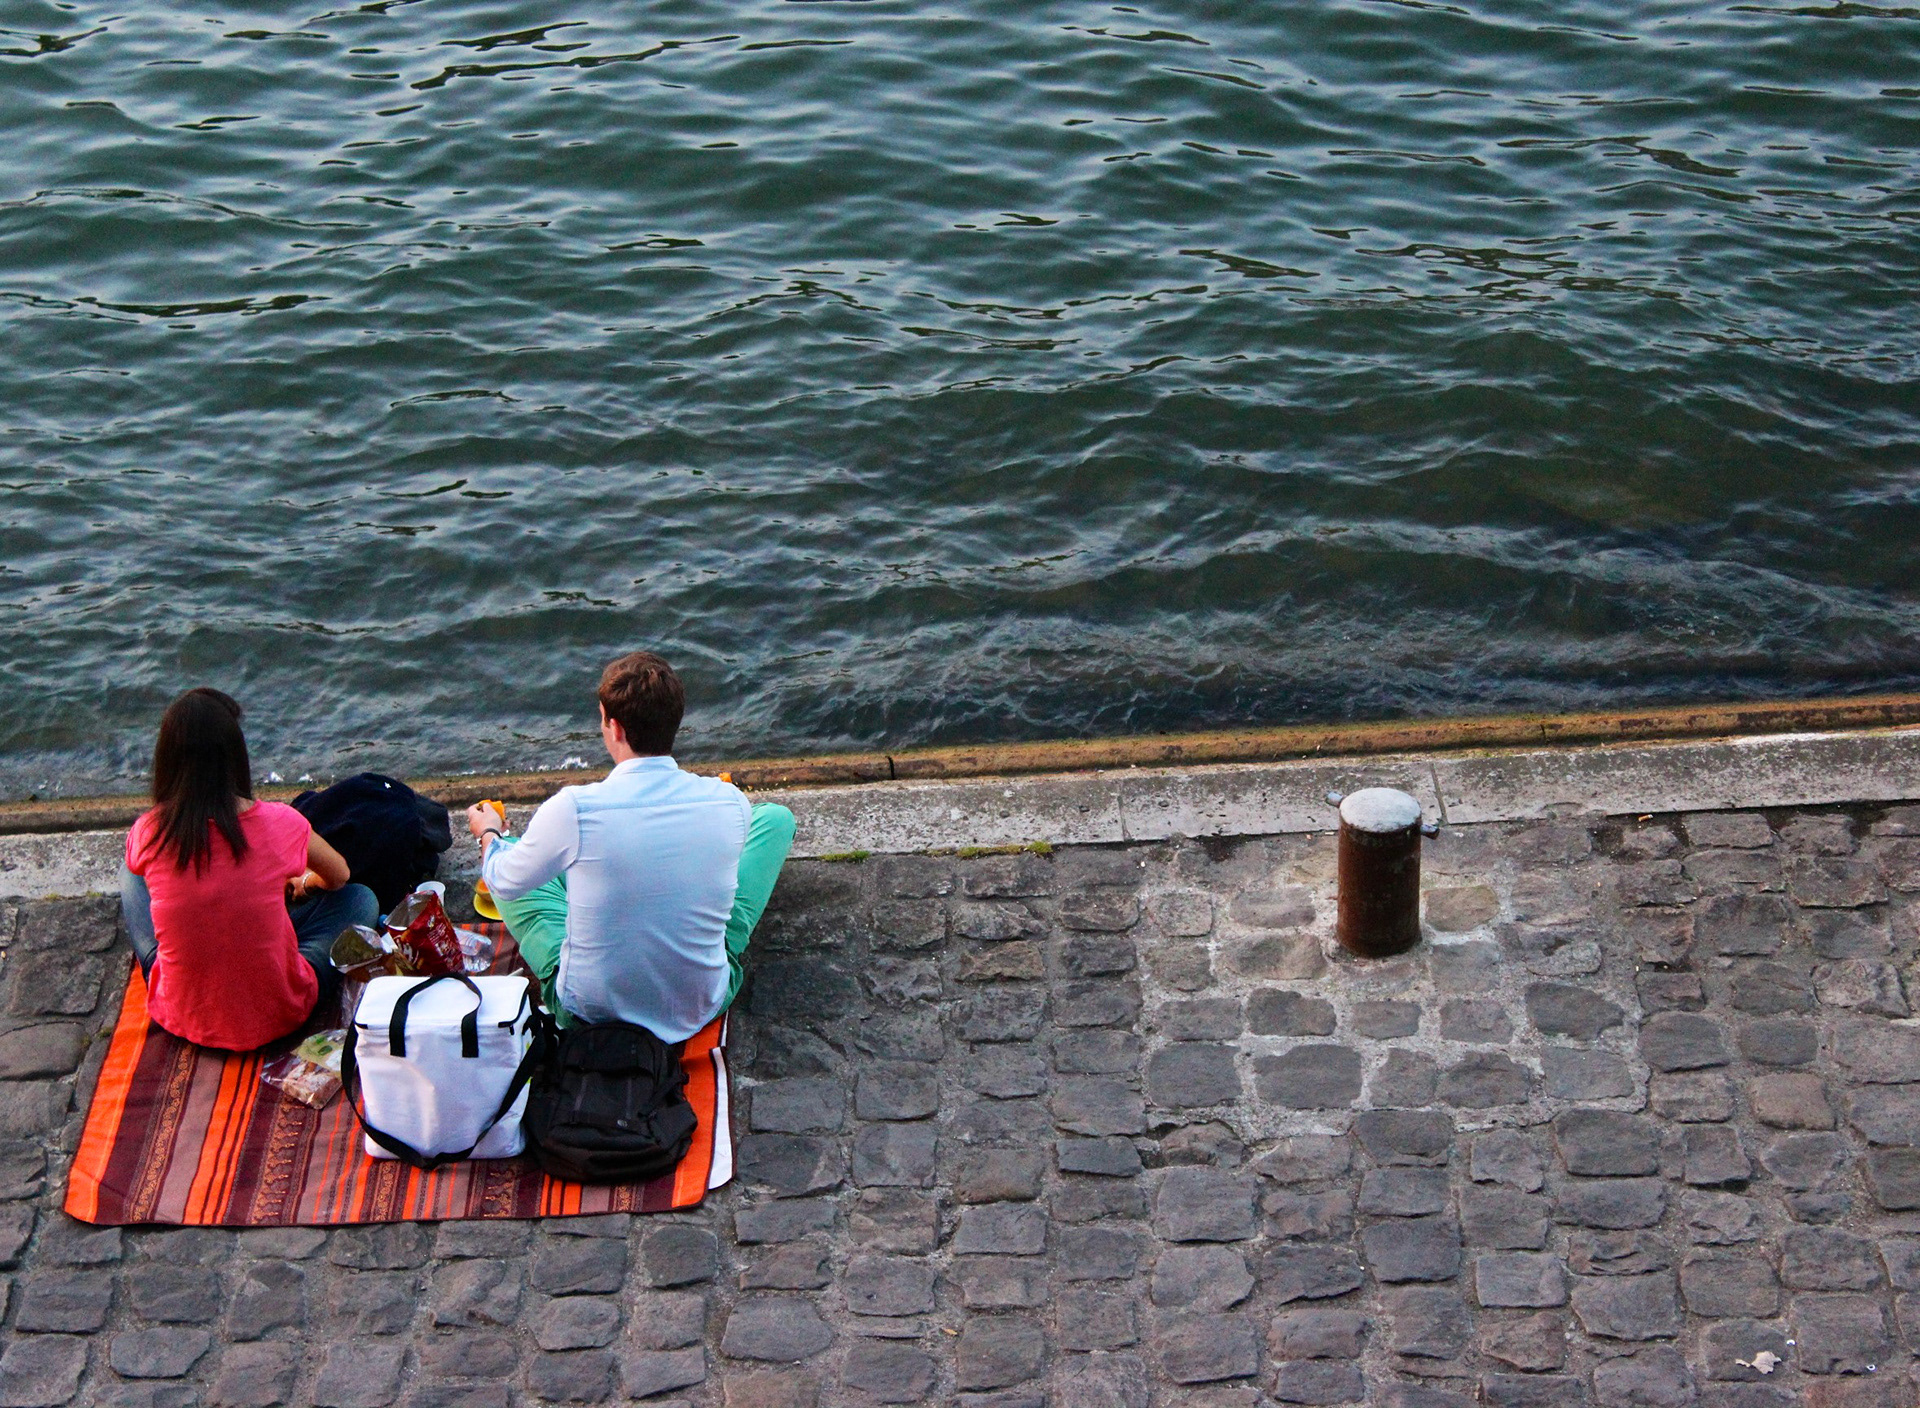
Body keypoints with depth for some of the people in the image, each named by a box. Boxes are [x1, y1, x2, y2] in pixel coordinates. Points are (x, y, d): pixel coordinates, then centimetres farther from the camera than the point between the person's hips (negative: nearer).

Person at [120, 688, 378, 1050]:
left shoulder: (146, 834, -13)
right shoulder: (278, 824, -17)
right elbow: (339, 876, 6)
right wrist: (305, 882, 31)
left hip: (181, 1015, 2)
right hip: (274, 1017, -2)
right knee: (362, 899, 18)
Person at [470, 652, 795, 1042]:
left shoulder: (572, 809, -24)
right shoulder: (731, 804, -16)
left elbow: (503, 881, -3)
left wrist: (488, 833, 22)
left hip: (586, 1010, -1)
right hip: (703, 1006, 1)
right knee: (776, 817, 14)